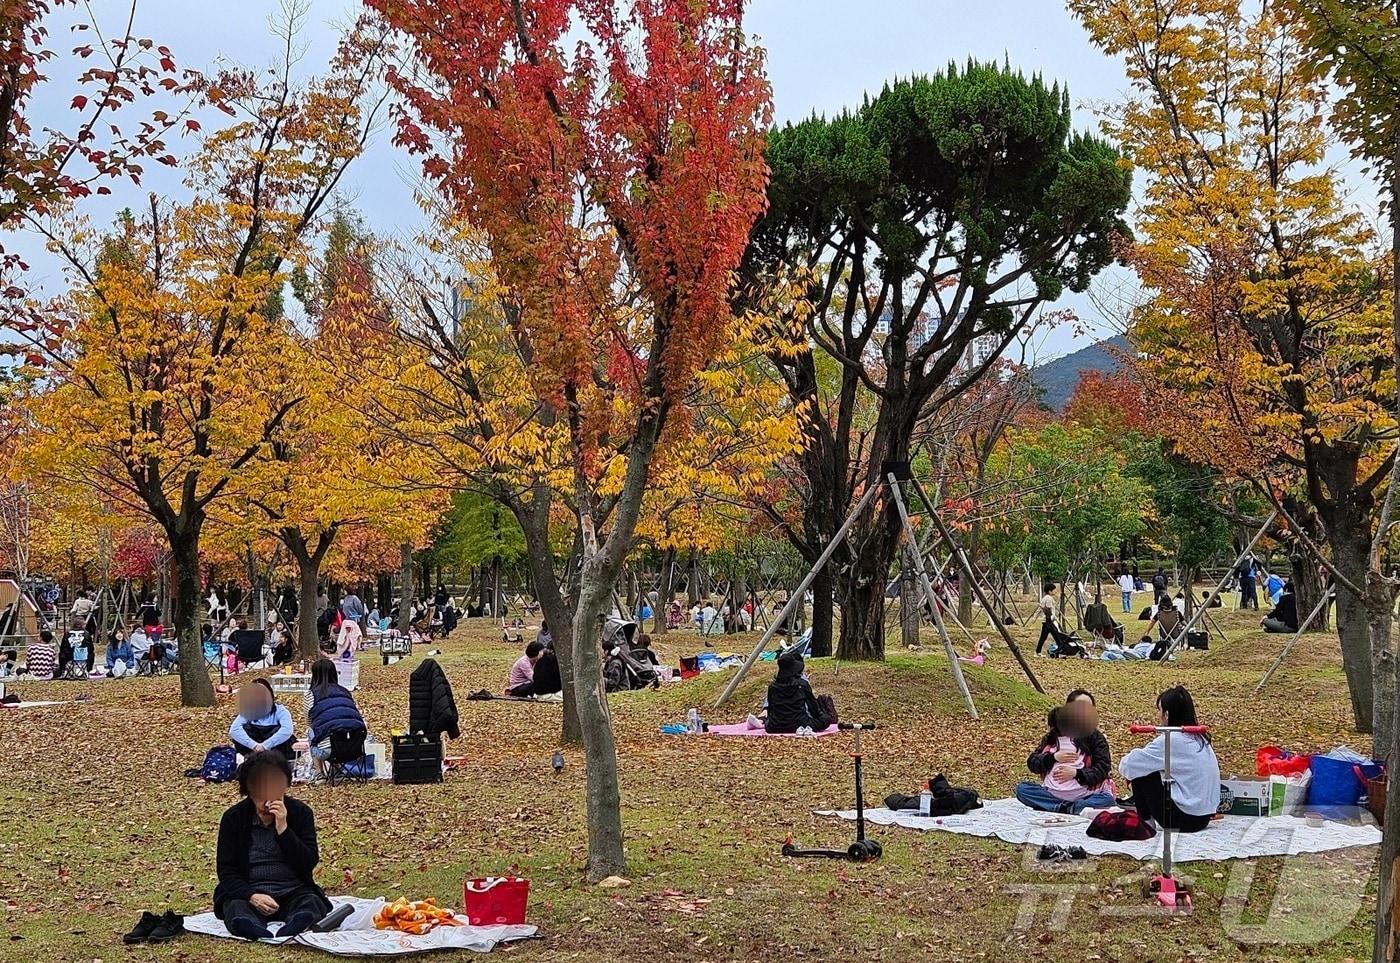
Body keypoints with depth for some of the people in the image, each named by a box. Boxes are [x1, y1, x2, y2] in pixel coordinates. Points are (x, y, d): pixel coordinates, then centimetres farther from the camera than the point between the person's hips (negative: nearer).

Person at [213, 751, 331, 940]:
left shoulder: (300, 812, 3)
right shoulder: (233, 817, 3)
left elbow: (309, 864, -4)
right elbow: (225, 870, 0)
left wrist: (283, 830, -16)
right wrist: (251, 896, -18)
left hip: (293, 892, 1)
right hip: (247, 893, -1)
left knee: (312, 904, -32)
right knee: (235, 909, -35)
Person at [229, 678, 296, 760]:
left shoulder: (280, 710, -11)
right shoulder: (248, 711, -4)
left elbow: (287, 731, -32)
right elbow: (234, 730, -23)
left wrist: (265, 745, -41)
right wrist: (254, 745, -37)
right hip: (254, 751, 2)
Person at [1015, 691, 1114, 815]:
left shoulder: (1095, 737, 8)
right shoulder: (1053, 736, 16)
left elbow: (1103, 769, -2)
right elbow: (1032, 764, 10)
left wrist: (1076, 773, -14)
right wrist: (1054, 757, -7)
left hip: (1084, 795, -3)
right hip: (1051, 794, 3)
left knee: (1107, 799, -32)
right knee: (1022, 789, -22)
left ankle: (1058, 808, -32)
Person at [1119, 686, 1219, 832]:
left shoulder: (1171, 740, -15)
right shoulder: (1198, 738, 10)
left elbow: (1129, 764, -10)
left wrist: (1127, 771, 11)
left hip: (1186, 819, -8)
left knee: (1141, 774, 3)